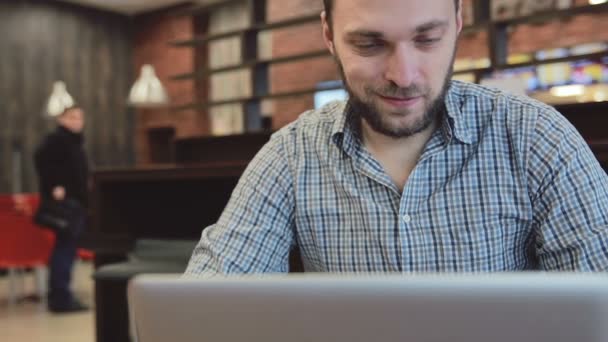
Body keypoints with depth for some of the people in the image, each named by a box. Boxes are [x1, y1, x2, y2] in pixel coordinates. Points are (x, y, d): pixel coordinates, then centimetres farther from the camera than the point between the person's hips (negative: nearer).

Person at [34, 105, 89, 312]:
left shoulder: (75, 142, 20)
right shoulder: (56, 139, -8)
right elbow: (41, 160, -24)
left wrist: (83, 199, 18)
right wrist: (53, 186, -27)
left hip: (75, 202, 10)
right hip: (64, 202, -10)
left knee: (67, 248, 12)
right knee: (65, 247, -10)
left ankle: (59, 296, 19)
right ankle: (60, 297, -8)